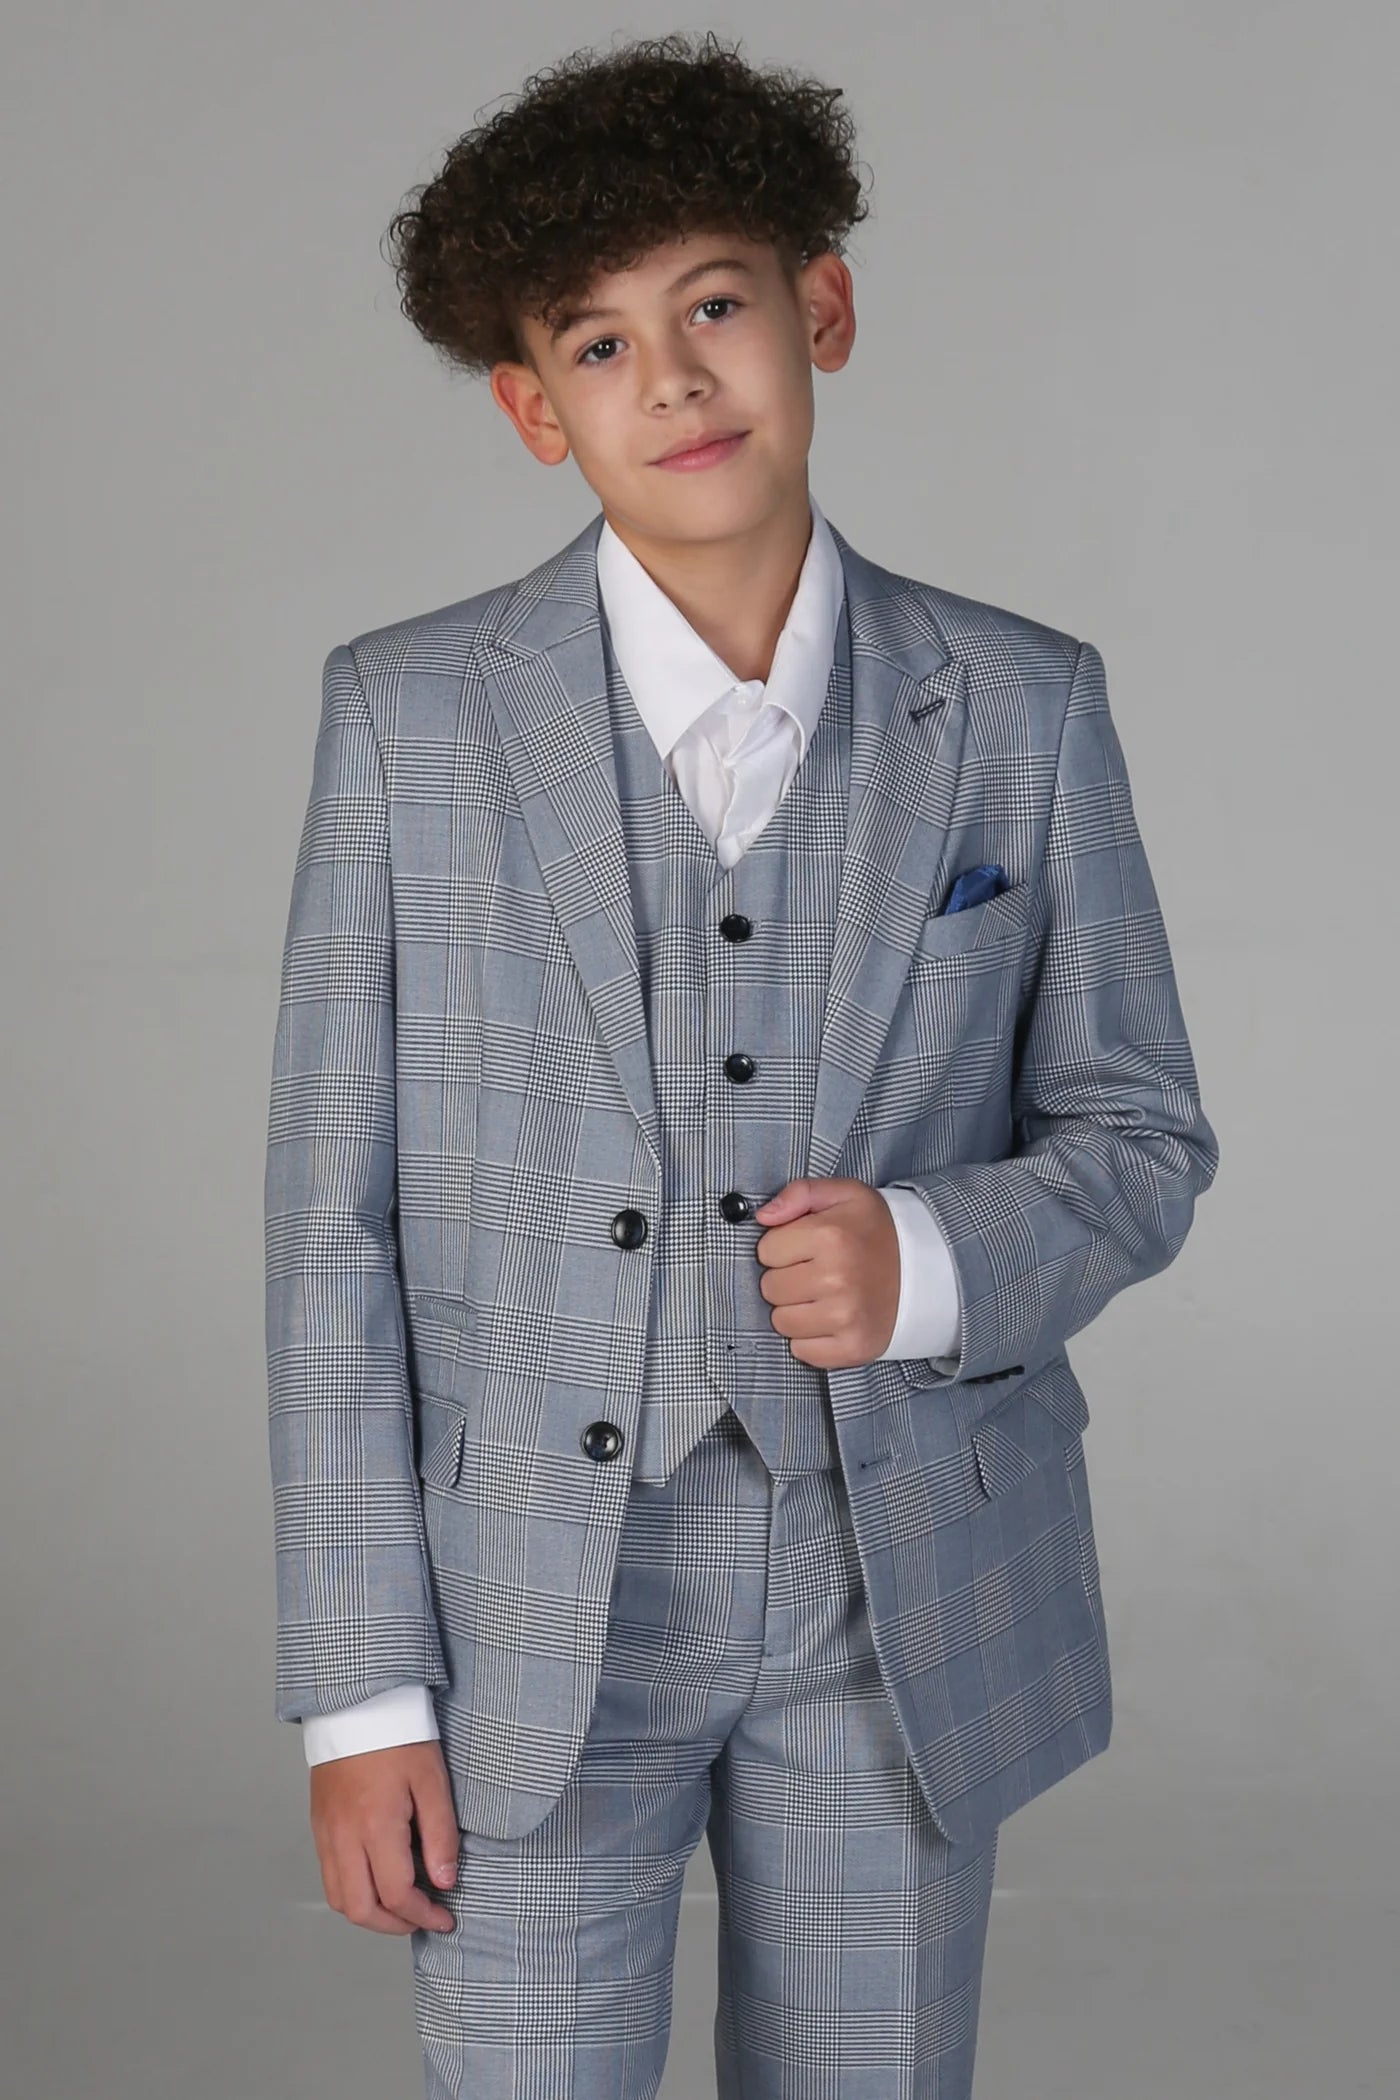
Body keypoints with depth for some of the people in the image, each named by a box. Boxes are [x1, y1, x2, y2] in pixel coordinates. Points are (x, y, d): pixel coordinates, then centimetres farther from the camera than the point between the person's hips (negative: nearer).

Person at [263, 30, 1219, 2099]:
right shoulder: (410, 715, -5)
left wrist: (931, 1262, -17)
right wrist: (360, 1686, -5)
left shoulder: (1023, 710, -2)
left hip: (907, 1601, 2)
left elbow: (1136, 1132, 6)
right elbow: (338, 1213, -4)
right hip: (537, 1606, -1)